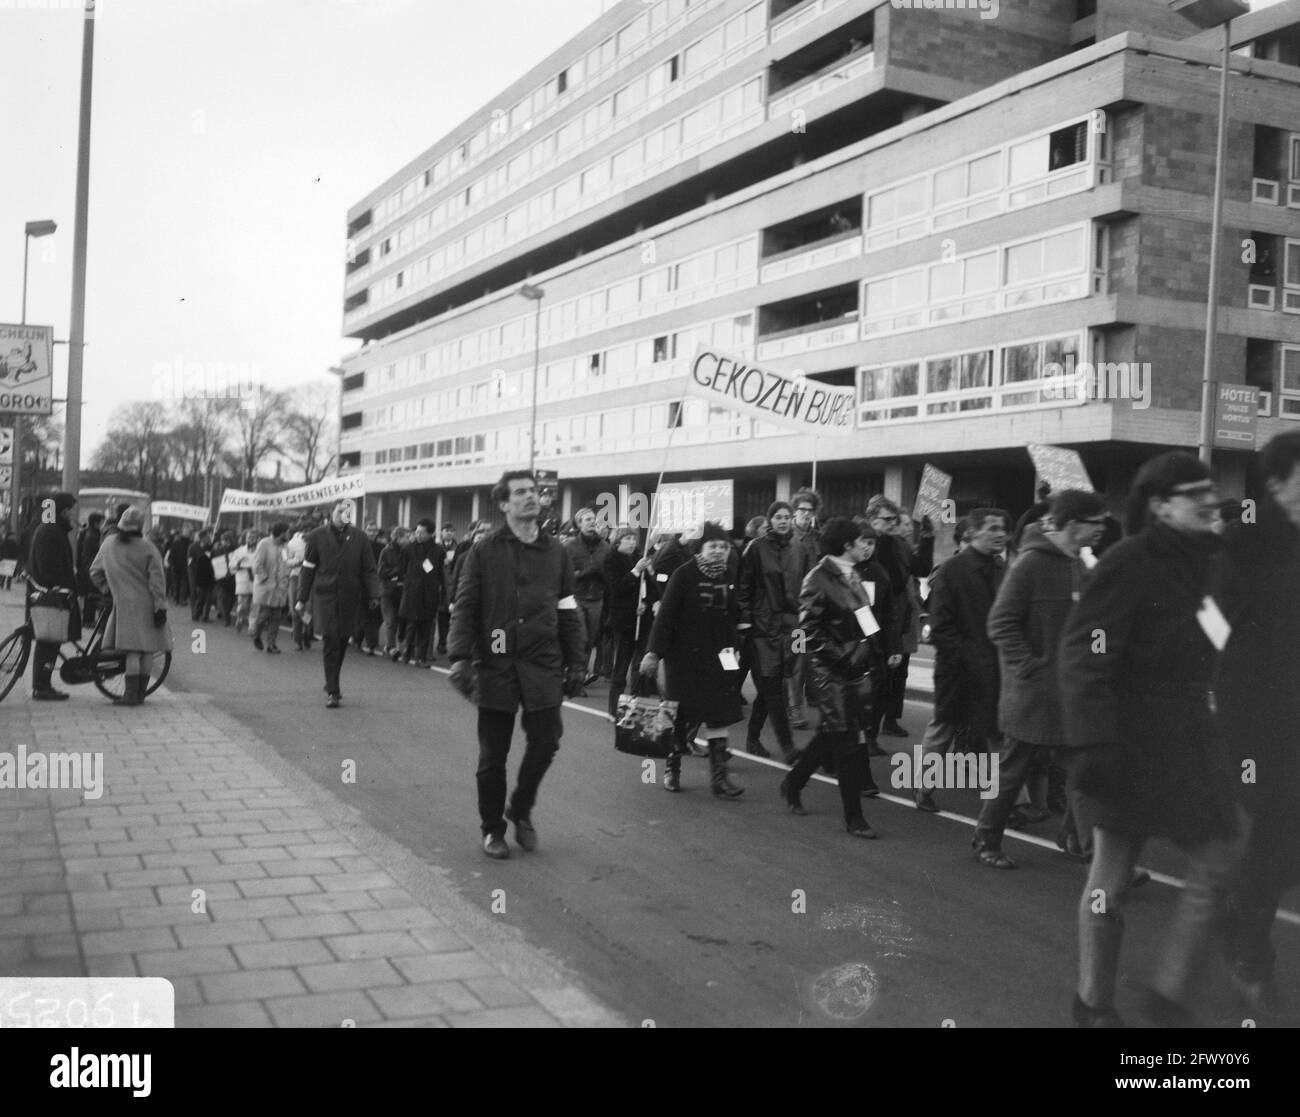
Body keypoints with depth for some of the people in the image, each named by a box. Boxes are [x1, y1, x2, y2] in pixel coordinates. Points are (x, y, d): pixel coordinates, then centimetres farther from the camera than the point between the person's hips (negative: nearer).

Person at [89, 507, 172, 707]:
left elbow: (95, 572, 15)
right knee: (146, 650, 9)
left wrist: (106, 589, 29)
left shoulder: (108, 544, 5)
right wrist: (160, 606, -7)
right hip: (147, 604, 0)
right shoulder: (147, 548, -4)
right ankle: (140, 692, 15)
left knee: (132, 650, -3)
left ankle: (131, 694, -9)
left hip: (124, 602, 0)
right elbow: (157, 580, -8)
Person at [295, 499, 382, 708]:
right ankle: (332, 691, -4)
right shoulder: (318, 537, 2)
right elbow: (308, 569, 6)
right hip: (326, 596, -2)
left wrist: (373, 595, -6)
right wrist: (302, 599, 5)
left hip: (350, 598, 2)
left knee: (342, 641, 10)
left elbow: (369, 570, 5)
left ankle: (331, 684, 29)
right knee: (330, 640, -8)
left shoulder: (359, 538, 4)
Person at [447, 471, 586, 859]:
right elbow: (464, 608, -2)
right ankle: (492, 828, 23)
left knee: (545, 741, -2)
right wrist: (460, 657, -12)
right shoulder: (484, 551, 0)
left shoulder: (555, 552, 8)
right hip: (495, 664, -2)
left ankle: (520, 809, 25)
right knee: (493, 754, 6)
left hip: (543, 666, 2)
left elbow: (568, 612, 11)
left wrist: (575, 662, 8)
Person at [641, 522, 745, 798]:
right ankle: (672, 768, 28)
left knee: (718, 717, -1)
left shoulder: (730, 578, 4)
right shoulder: (684, 574, -11)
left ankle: (719, 778, 3)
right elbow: (666, 616, -12)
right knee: (680, 716, 8)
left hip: (718, 658, 4)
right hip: (684, 657, -4)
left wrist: (734, 648, 6)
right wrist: (654, 652, -15)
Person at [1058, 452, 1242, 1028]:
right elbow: (1083, 656, -21)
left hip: (1188, 738, 8)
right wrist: (1091, 744, -27)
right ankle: (1094, 1003, 16)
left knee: (1219, 864, 9)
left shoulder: (1200, 560, 10)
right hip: (1131, 742, -8)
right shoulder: (1128, 563, -16)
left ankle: (1170, 994, 22)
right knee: (1111, 877, 1)